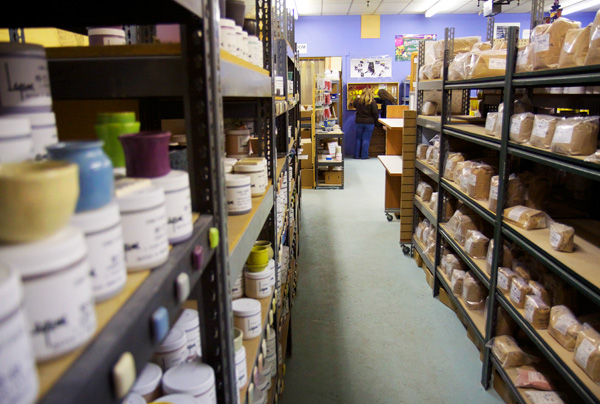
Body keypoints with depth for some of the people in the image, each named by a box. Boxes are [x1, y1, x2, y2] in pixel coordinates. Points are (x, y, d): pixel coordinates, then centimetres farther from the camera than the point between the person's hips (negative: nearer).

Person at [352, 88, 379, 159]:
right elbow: (376, 113, -9)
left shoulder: (357, 101, 0)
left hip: (359, 122, 3)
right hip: (369, 123, -3)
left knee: (358, 139, 12)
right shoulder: (372, 102, -11)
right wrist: (375, 122, 3)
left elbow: (353, 105, 23)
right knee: (366, 139, 2)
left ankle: (356, 155, 14)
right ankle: (364, 156, 4)